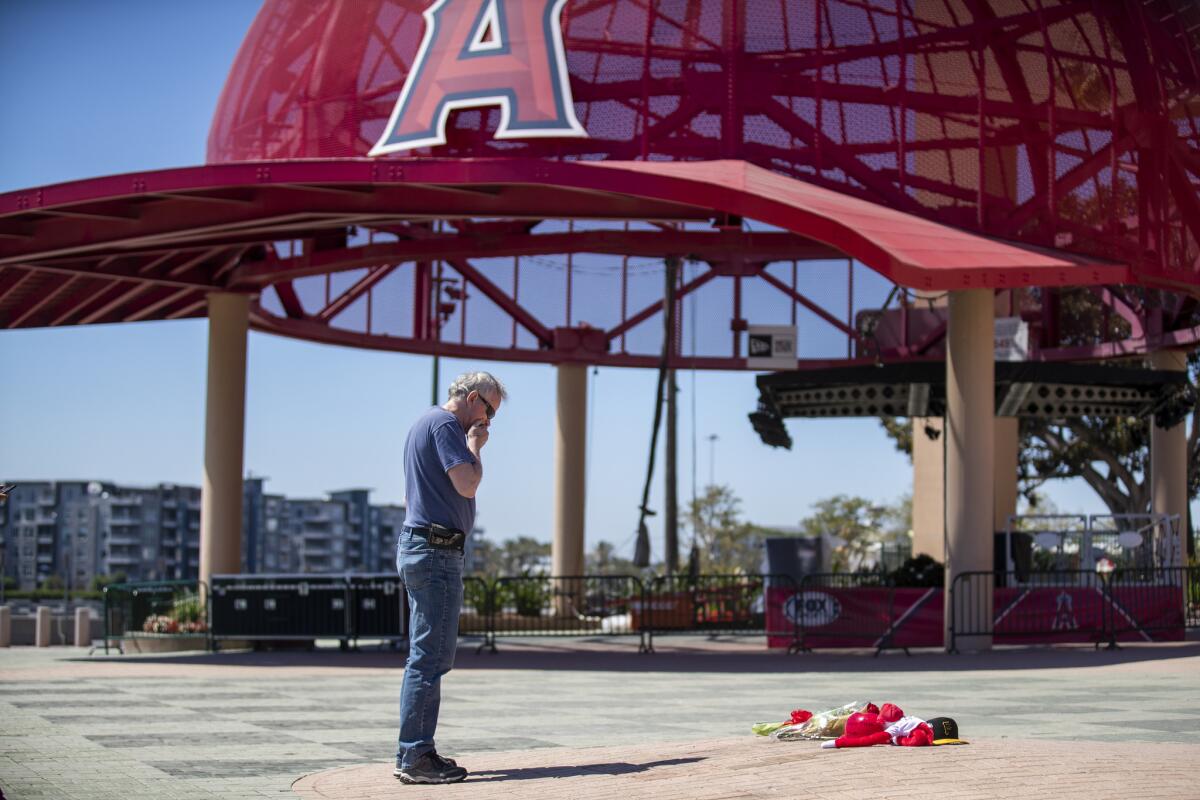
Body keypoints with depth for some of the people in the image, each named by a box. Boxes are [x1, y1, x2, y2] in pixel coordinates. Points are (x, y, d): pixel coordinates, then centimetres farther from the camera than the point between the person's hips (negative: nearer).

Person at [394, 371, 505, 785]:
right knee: (431, 657, -10)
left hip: (418, 548, 11)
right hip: (436, 552, -11)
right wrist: (475, 446, -5)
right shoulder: (445, 424, -10)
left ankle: (414, 753, 14)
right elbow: (468, 484, -18)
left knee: (427, 656, 12)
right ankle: (415, 756, -10)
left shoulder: (425, 424, 22)